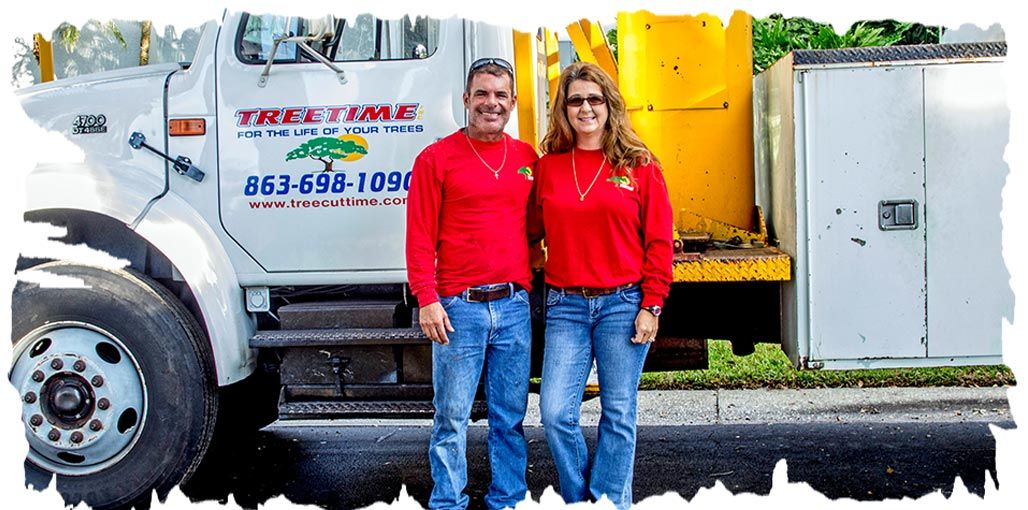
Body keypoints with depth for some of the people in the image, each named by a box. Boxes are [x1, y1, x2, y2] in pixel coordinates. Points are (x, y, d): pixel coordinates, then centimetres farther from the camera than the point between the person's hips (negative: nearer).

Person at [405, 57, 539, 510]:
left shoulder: (527, 159, 11)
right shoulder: (437, 158, -1)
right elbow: (420, 236, -4)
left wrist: (526, 284, 9)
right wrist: (427, 299, -10)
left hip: (514, 305, 4)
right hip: (459, 306, -3)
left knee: (510, 416, 10)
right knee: (452, 419, 2)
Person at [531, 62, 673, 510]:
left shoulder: (639, 166, 2)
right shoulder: (548, 167, 9)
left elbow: (658, 241, 1)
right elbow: (535, 230, 14)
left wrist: (651, 305, -5)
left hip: (624, 304, -2)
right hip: (565, 306, 2)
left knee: (618, 414, 4)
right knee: (555, 412, -4)